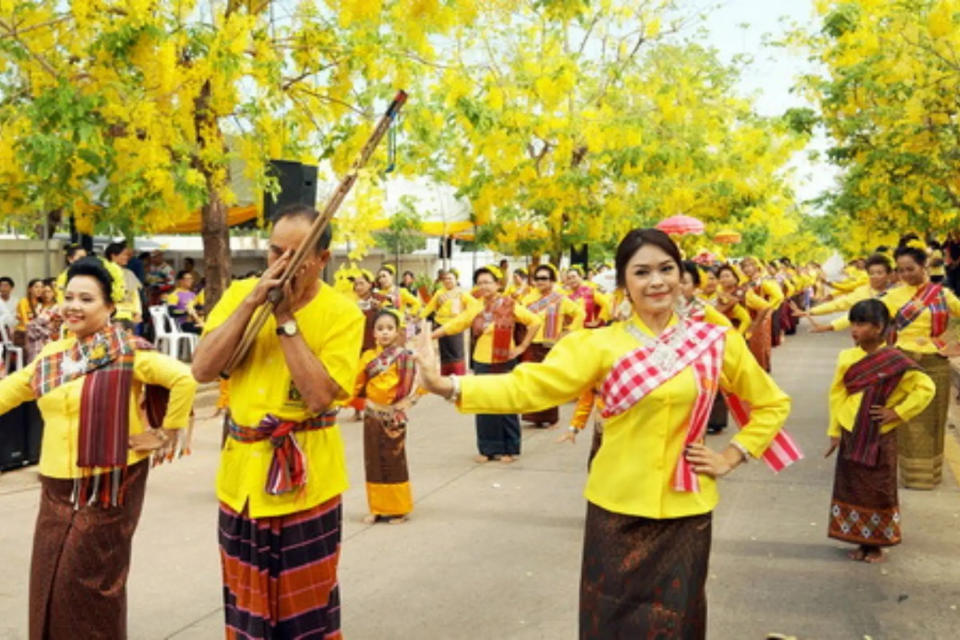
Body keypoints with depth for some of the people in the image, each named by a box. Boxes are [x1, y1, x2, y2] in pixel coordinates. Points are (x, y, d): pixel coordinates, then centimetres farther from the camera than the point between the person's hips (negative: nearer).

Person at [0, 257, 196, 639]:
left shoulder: (126, 352, -12)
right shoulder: (53, 355, 9)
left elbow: (184, 380, -21)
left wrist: (167, 434, -15)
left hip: (107, 484, -6)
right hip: (57, 485, 6)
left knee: (88, 581, 1)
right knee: (48, 581, 12)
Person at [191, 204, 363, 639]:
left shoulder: (342, 313, -12)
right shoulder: (240, 292, 0)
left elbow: (319, 396, -22)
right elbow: (202, 370, -10)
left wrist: (285, 319, -21)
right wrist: (252, 302, -17)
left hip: (306, 477, -3)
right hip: (242, 472, 4)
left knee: (305, 600, 10)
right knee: (246, 597, 18)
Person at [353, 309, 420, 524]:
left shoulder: (403, 357, -8)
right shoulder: (368, 356, 4)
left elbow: (410, 386, -14)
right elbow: (357, 384, 5)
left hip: (393, 416, -4)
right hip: (372, 415, 4)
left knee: (394, 462, 3)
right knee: (373, 462, 9)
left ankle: (398, 510, 15)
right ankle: (377, 509, 19)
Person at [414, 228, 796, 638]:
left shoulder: (716, 342, -1)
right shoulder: (600, 344, -7)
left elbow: (772, 404, 12)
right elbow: (529, 385, -18)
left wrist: (732, 457, 1)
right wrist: (446, 386, -29)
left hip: (684, 511, 1)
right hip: (617, 509, -1)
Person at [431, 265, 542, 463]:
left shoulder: (509, 305, -6)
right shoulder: (475, 308, 2)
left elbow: (535, 322, -5)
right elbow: (452, 325, 0)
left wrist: (522, 346, -8)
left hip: (505, 363, -3)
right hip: (481, 363, 3)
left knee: (506, 407, 3)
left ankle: (509, 449, 14)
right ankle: (487, 448, 18)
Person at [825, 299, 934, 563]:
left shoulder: (895, 361, -10)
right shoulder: (847, 357, -1)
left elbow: (926, 387, -9)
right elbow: (837, 395, 3)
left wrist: (898, 412, -12)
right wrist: (834, 432, 2)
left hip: (880, 437, -3)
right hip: (851, 435, 3)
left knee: (879, 490, 7)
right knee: (851, 488, 8)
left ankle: (876, 543, 22)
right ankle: (860, 541, 23)